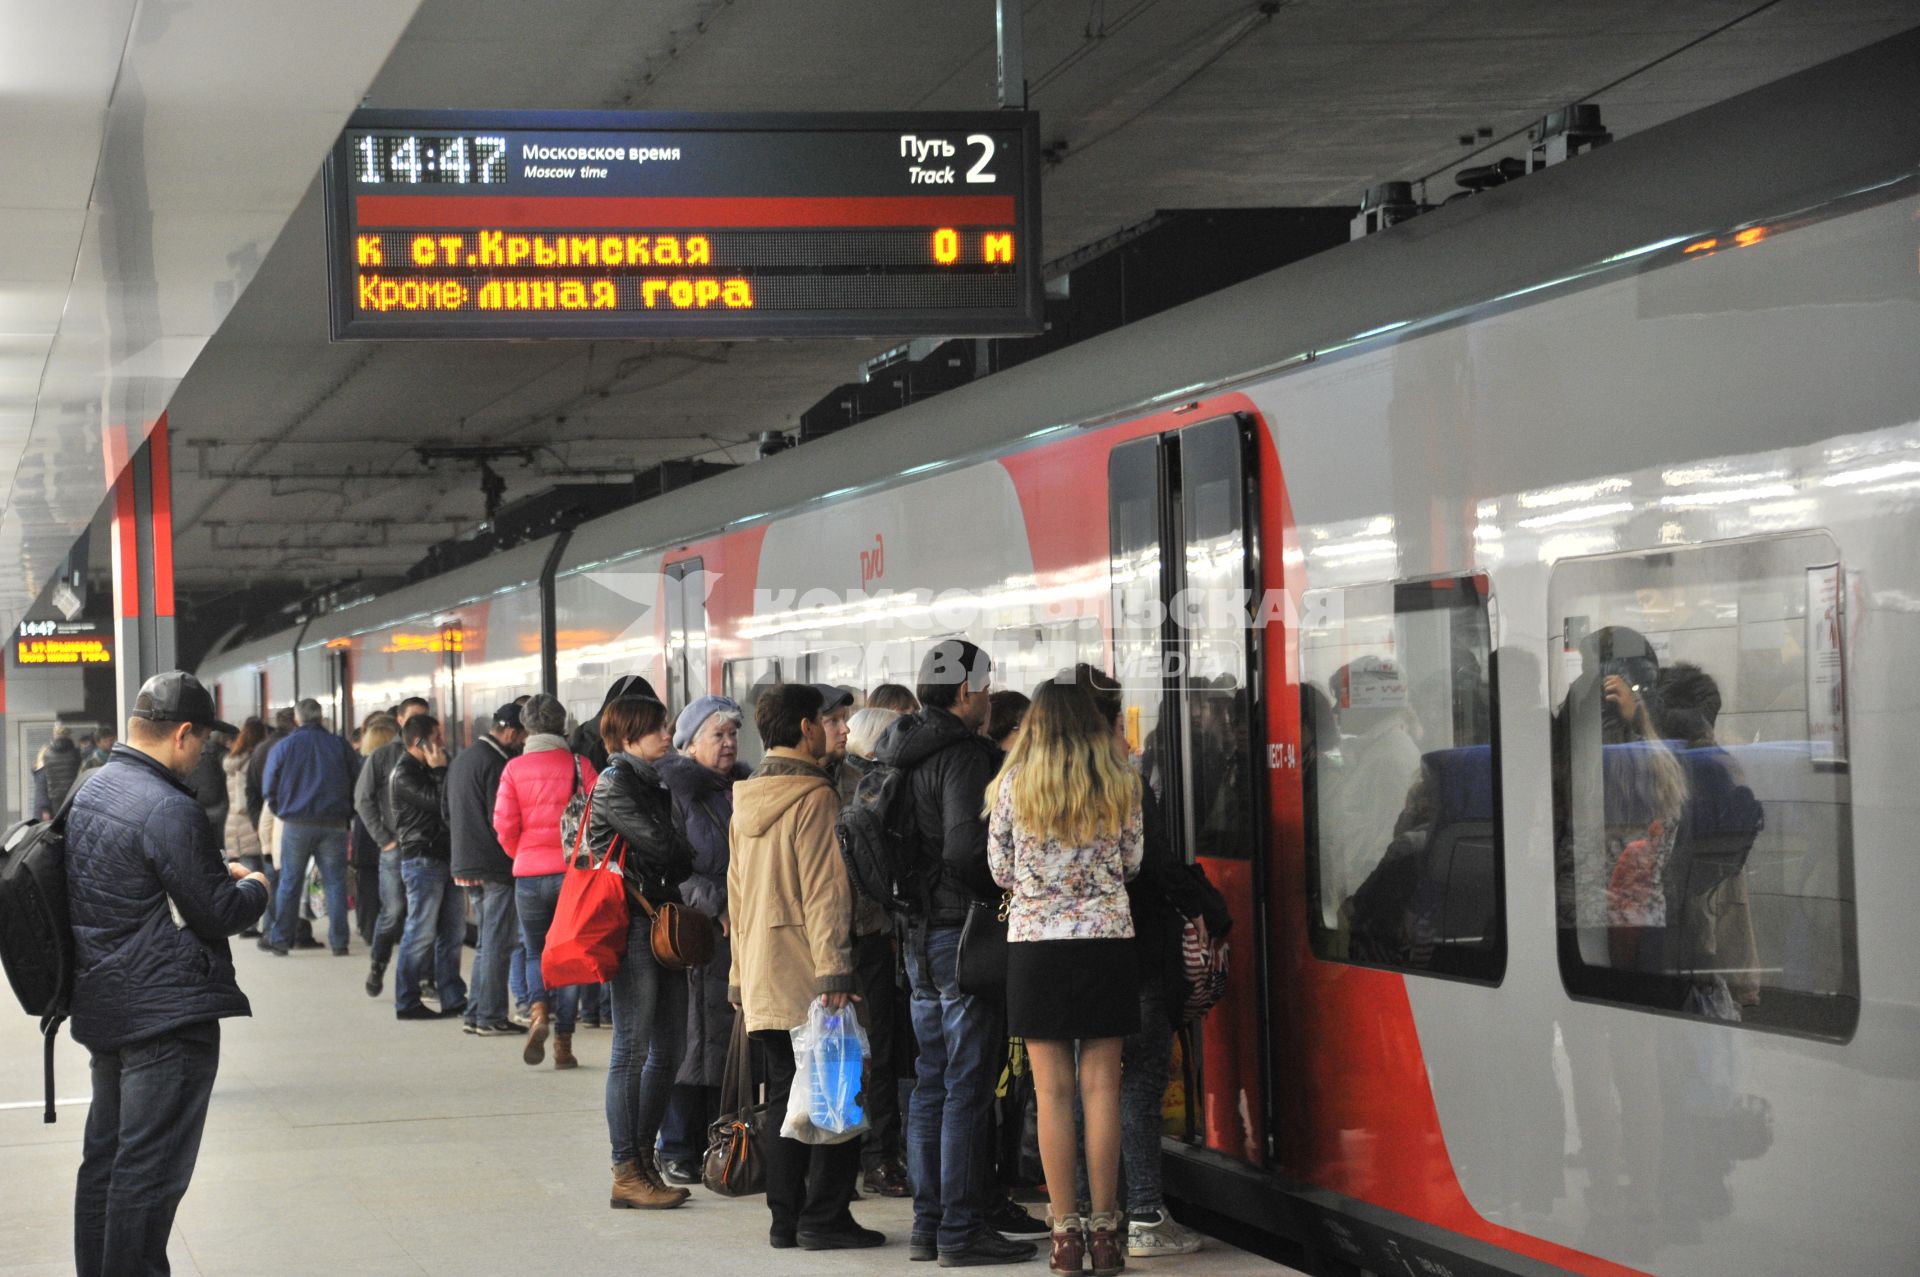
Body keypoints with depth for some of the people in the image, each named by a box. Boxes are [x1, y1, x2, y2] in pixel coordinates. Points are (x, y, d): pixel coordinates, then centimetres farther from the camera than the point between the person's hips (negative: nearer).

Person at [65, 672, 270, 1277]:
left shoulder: (91, 789, 9)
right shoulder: (169, 811, -21)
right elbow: (219, 911, -17)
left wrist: (220, 872, 14)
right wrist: (255, 887, 3)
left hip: (102, 1003, 10)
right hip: (166, 1011, -10)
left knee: (104, 1157, 17)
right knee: (150, 1169, -5)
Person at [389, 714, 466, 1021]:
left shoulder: (426, 769, 19)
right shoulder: (405, 774, -11)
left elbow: (446, 806, 20)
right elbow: (439, 803, -20)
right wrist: (440, 770, -12)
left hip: (444, 857, 9)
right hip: (423, 859, -9)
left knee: (453, 932, 8)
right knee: (421, 934, -7)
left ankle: (454, 998, 12)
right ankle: (407, 1002, -1)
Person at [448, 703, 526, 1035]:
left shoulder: (460, 760, 15)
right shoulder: (497, 764, -16)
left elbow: (448, 814, 20)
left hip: (466, 866, 9)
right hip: (495, 867, -9)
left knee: (486, 942, 17)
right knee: (498, 942, -4)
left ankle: (476, 1013, 18)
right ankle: (491, 1017, -3)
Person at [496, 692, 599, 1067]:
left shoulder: (515, 769, -2)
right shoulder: (580, 765, -3)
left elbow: (504, 825, -5)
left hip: (528, 872, 0)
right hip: (572, 870, 0)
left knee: (536, 951, 16)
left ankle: (539, 1011, -12)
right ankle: (563, 1043, 7)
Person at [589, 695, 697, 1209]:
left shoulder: (655, 782, 19)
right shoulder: (615, 784, -7)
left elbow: (672, 854, 15)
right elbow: (660, 845, -15)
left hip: (663, 924, 9)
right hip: (631, 924, -9)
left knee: (669, 1049, 9)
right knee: (632, 1048, -7)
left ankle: (642, 1160, 17)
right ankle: (626, 1175, -4)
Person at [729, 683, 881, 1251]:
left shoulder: (745, 802, 13)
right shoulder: (814, 798, -12)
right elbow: (825, 892, -16)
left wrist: (742, 974, 22)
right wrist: (835, 974, -17)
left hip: (762, 978, 8)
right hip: (809, 978, -8)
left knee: (784, 1095, 11)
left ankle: (785, 1217, 12)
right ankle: (824, 1218, -3)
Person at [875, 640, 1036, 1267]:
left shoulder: (898, 755, 13)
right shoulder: (963, 755, -15)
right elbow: (965, 849, -23)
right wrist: (1004, 889, -8)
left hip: (917, 937, 9)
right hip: (962, 933, -9)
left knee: (931, 1083, 14)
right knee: (967, 1087, -5)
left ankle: (928, 1222, 17)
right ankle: (962, 1229, -3)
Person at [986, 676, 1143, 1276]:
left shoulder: (1013, 783, -2)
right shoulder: (1120, 780, 1)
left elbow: (1000, 870, 3)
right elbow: (1131, 861, 8)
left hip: (1035, 940, -1)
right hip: (1108, 935, 1)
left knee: (1052, 1090, 2)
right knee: (1102, 1086, 3)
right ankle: (1104, 1228, 4)